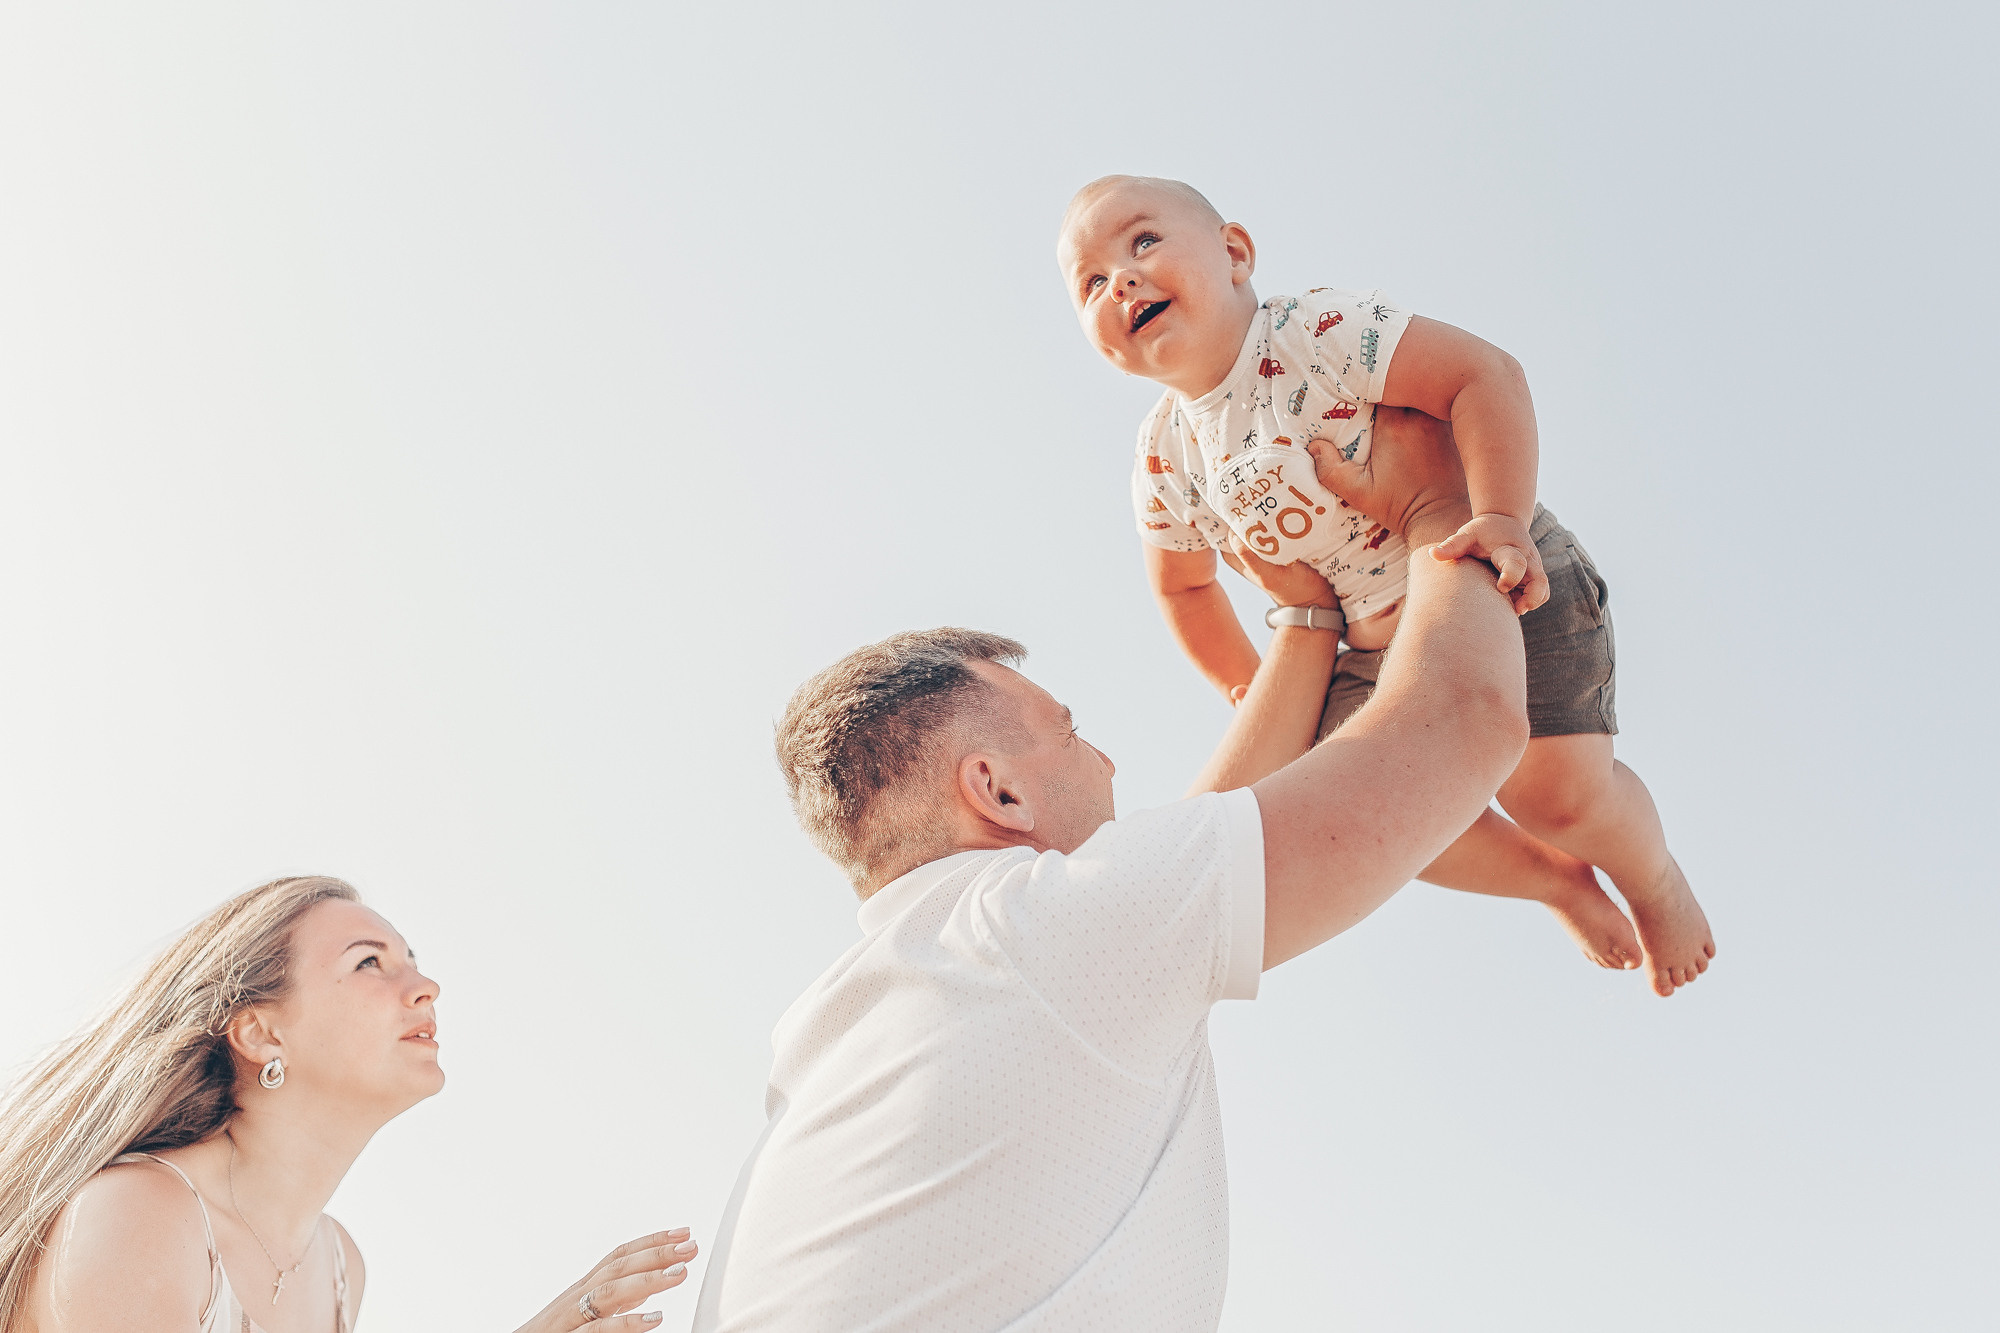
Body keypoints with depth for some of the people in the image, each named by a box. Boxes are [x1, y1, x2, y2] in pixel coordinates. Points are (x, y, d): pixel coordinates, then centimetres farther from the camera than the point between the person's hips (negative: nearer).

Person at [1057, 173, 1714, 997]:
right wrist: (1249, 687, 10)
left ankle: (1652, 878, 20)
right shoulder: (1164, 460, -2)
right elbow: (1184, 588, 15)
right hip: (1368, 649, 6)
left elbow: (1484, 374, -28)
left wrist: (1504, 518, -38)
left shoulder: (1318, 334, -21)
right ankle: (1556, 880, 19)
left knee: (1555, 788, -18)